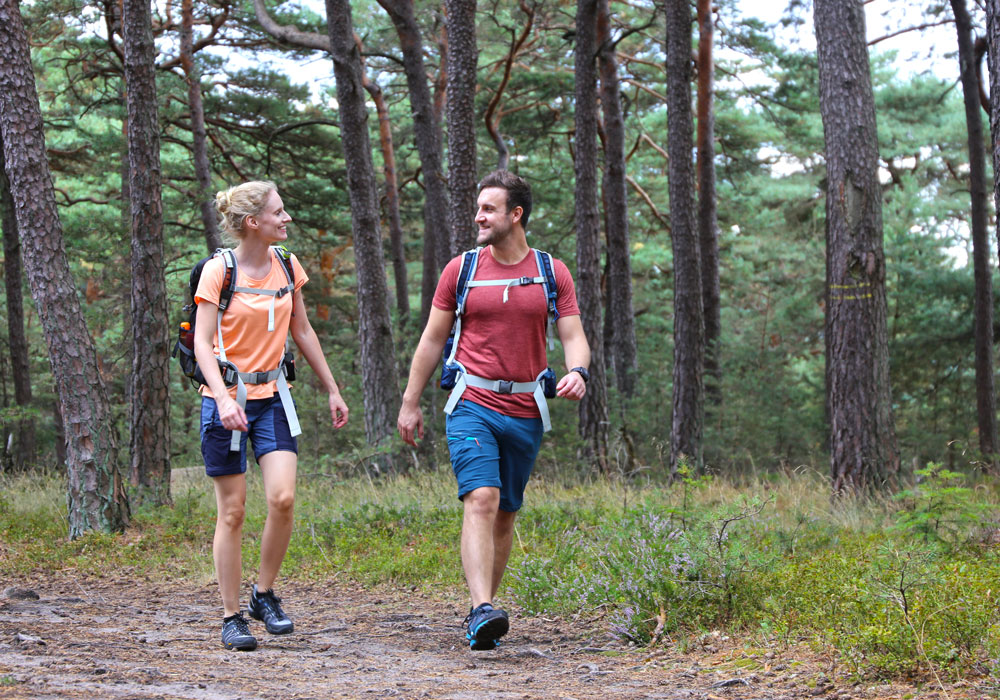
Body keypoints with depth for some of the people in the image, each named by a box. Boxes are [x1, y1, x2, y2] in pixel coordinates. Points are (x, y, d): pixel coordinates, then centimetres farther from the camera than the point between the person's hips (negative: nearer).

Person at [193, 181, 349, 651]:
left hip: (272, 397, 4)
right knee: (233, 511, 0)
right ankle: (232, 617, 9)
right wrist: (224, 401, -28)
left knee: (282, 498, -12)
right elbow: (202, 343, -14)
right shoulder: (219, 270, -10)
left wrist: (332, 391, 19)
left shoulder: (286, 266, 6)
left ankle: (264, 595, 8)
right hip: (228, 398, -4)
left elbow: (302, 332, 17)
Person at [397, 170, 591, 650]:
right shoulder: (461, 269, 4)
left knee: (505, 515, 9)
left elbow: (574, 336, 2)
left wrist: (578, 372, -21)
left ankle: (481, 613, 22)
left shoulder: (552, 274, 5)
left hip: (525, 413, 2)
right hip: (472, 407, -2)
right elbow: (432, 339, 9)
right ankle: (482, 611, -29)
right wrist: (410, 403, 8)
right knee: (481, 501, -19)